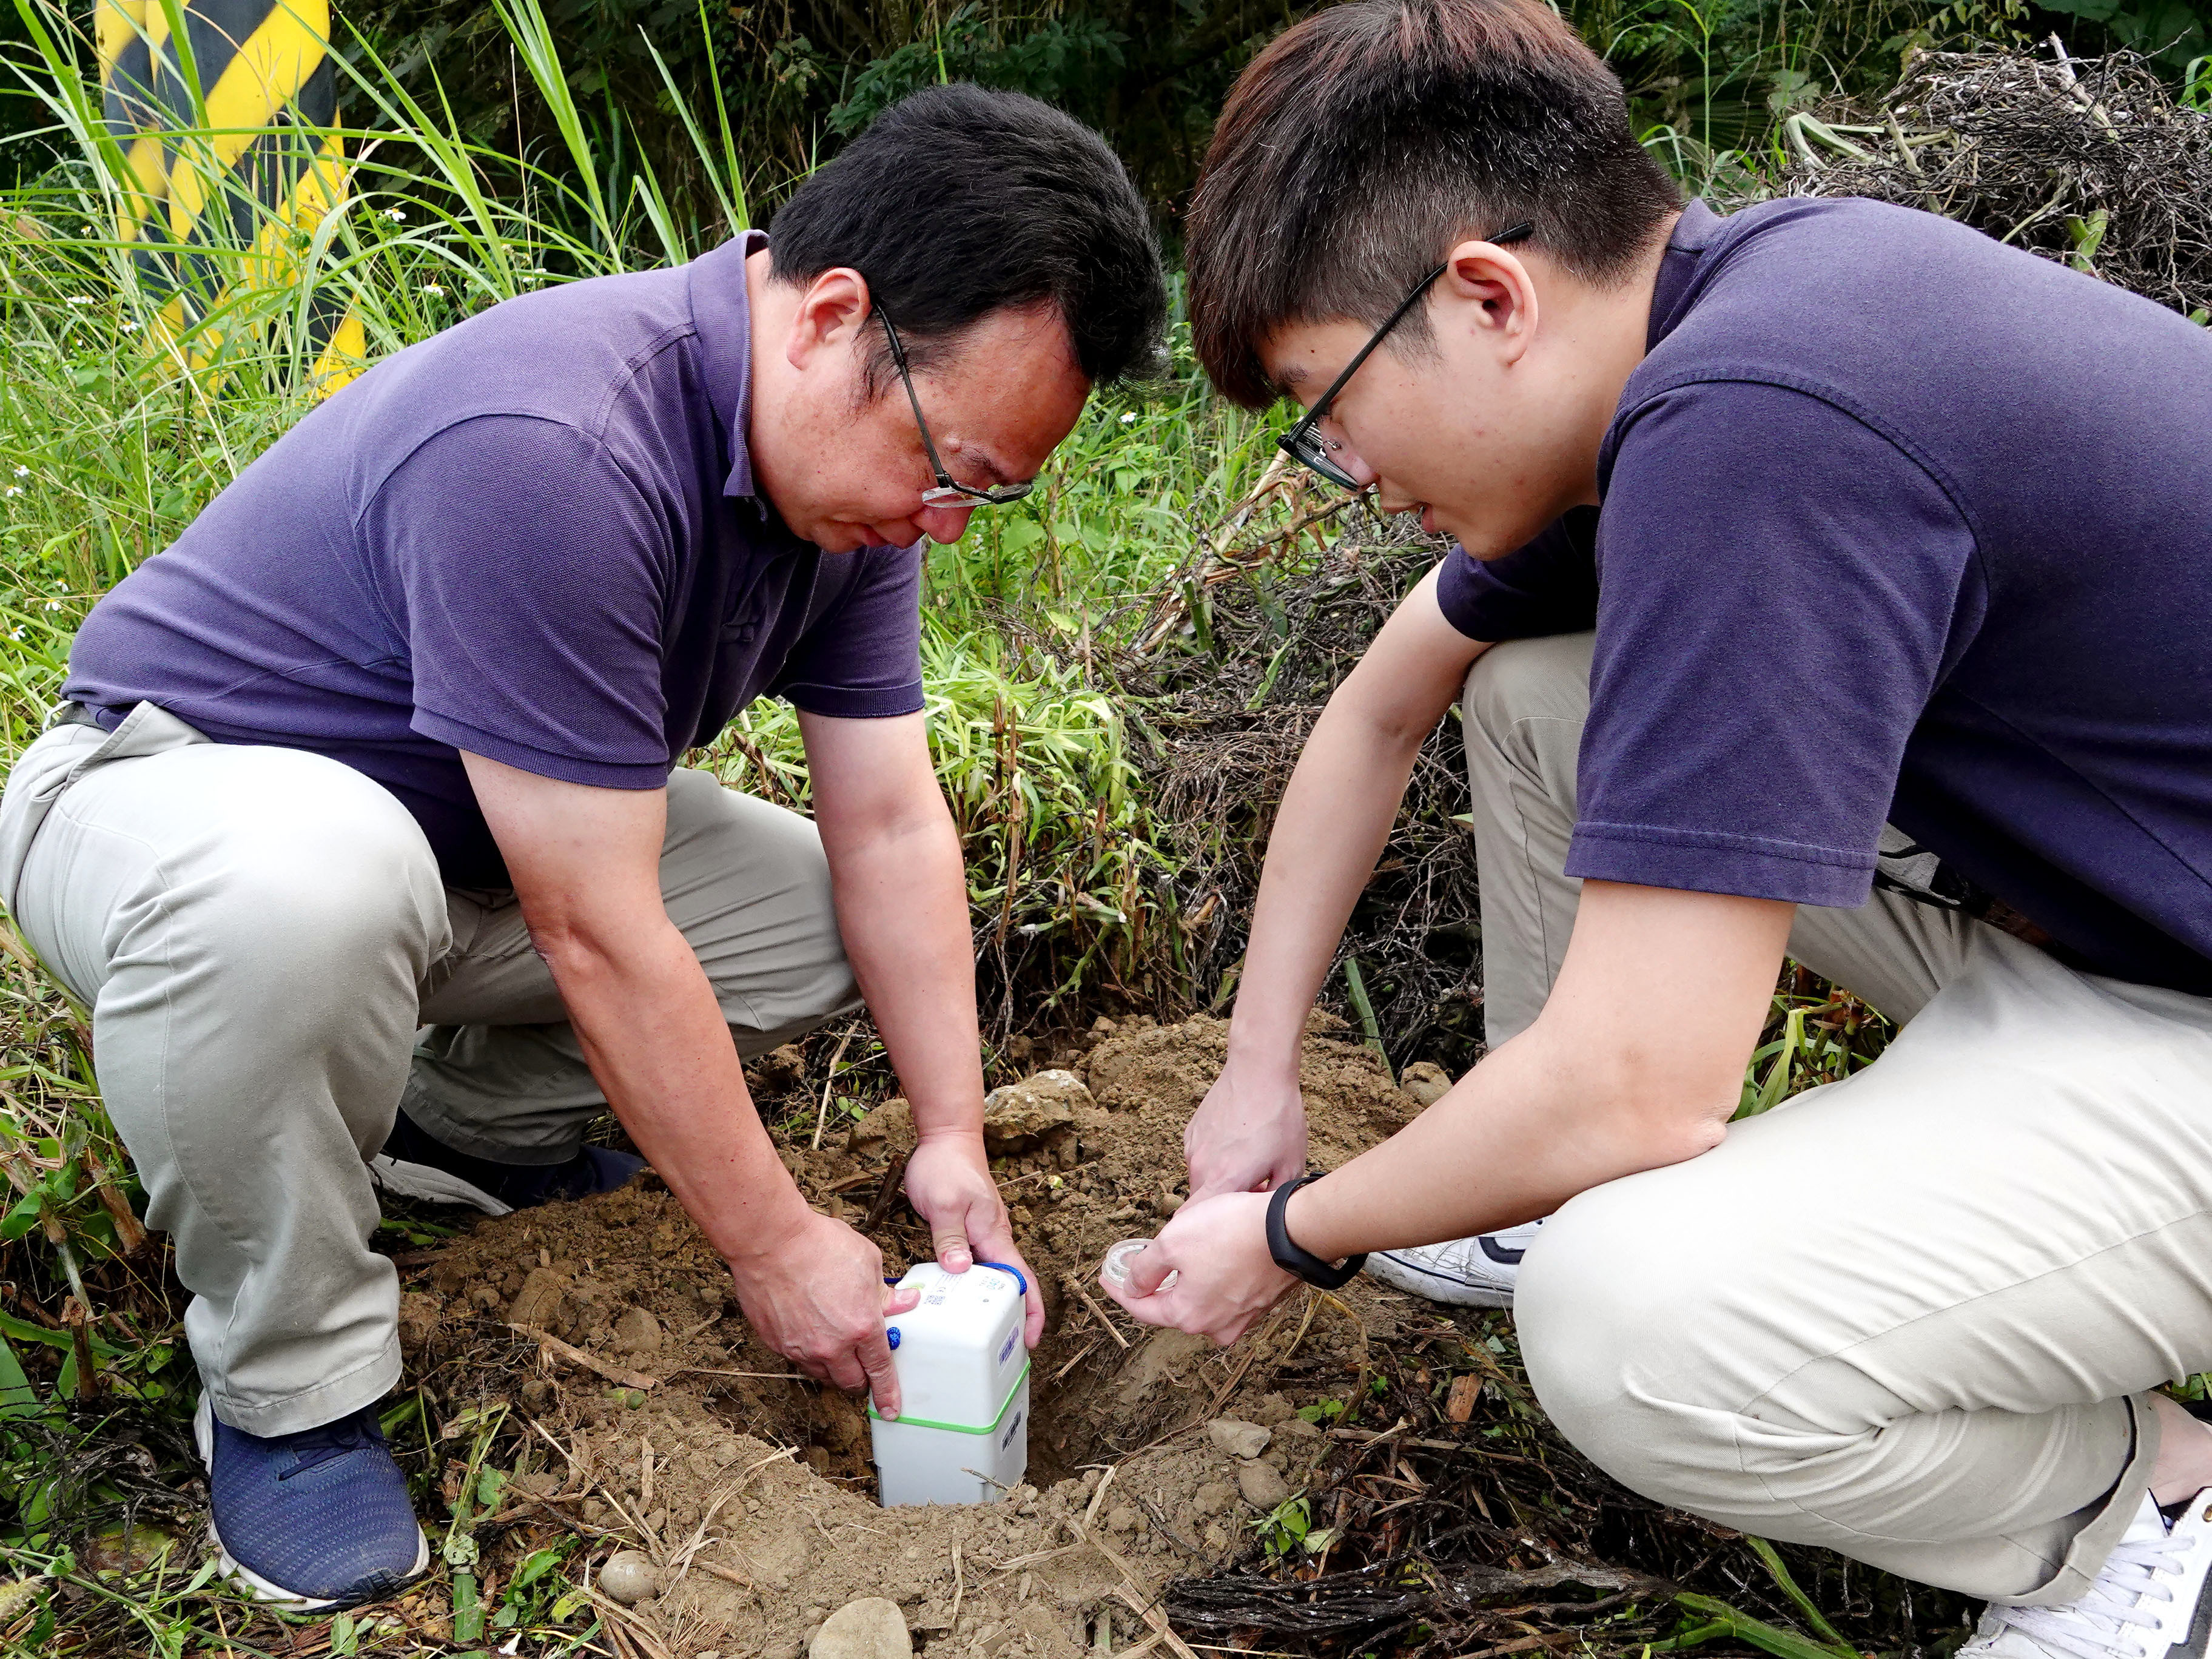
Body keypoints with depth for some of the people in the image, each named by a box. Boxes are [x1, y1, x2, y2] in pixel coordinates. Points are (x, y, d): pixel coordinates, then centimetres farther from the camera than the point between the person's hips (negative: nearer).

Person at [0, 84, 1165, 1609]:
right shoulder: (550, 452, -36)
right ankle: (289, 1381, -13)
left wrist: (953, 1143, -9)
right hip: (176, 785, -7)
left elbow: (892, 826, -6)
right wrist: (772, 1247, -21)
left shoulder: (859, 456, -9)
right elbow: (598, 937, -32)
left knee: (837, 920, -5)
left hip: (488, 834, 7)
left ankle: (470, 1119, 14)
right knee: (299, 888, -41)